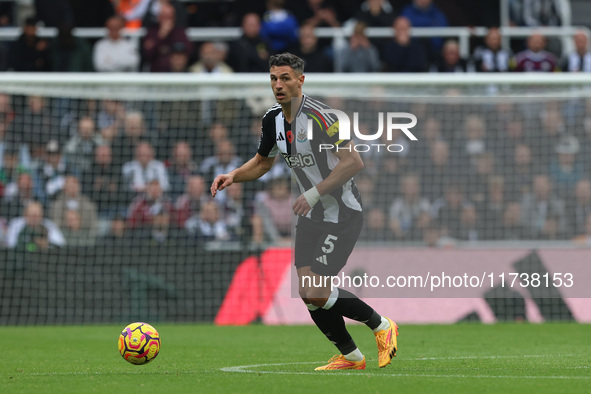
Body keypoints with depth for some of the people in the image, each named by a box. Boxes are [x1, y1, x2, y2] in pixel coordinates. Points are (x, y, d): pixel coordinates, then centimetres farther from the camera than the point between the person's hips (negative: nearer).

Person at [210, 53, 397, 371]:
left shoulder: (318, 115, -22)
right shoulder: (272, 120, 3)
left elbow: (354, 162, -25)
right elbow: (262, 162, 20)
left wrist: (314, 193, -27)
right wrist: (233, 176, 2)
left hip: (343, 215, -8)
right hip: (311, 215, 8)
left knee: (315, 293, -15)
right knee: (307, 293, 2)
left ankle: (382, 326, 6)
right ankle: (350, 357, 19)